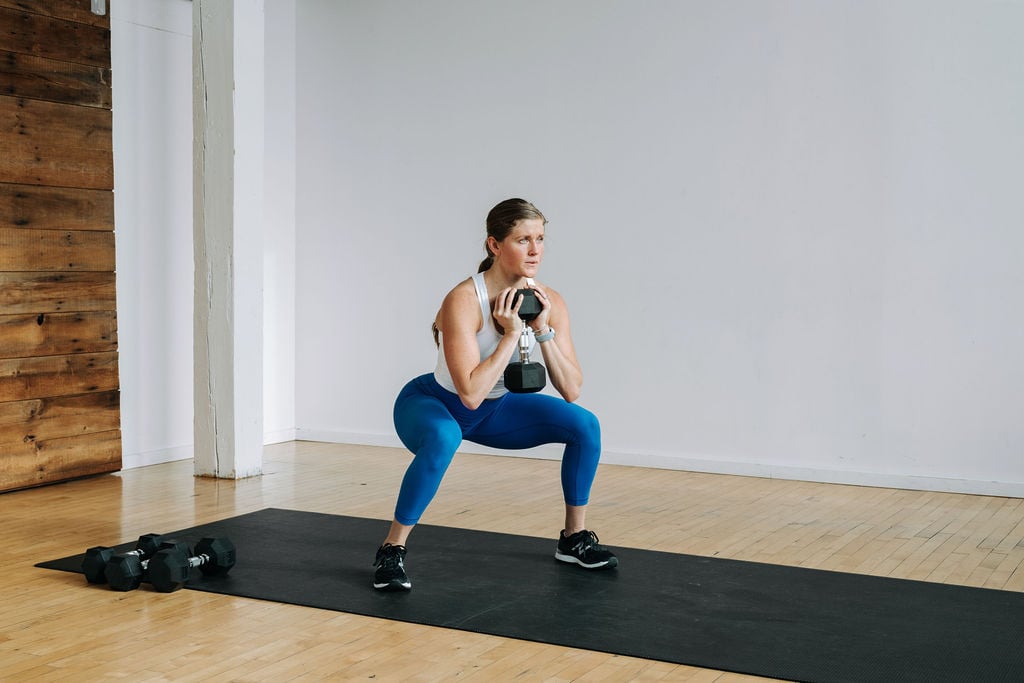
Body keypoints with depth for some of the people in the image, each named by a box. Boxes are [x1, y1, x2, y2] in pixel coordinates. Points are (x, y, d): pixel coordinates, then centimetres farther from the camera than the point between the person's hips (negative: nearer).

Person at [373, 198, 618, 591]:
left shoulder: (550, 302, -14)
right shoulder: (464, 300, -32)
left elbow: (571, 391, -15)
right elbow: (471, 394, -38)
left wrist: (543, 330, -26)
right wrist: (511, 334, -35)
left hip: (494, 409, 6)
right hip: (430, 404, -6)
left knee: (584, 424, -10)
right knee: (444, 438, -40)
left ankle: (574, 539, 7)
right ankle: (391, 550, -22)